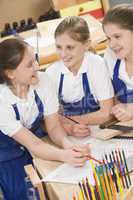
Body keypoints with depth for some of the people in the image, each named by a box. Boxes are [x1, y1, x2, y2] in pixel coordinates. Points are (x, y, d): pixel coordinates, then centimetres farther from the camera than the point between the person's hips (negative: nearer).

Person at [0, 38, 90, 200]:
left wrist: (66, 143, -36)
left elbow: (53, 126, -13)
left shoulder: (42, 80, -20)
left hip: (37, 140, 3)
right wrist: (64, 155, -49)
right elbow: (32, 144, -30)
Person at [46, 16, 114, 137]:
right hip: (67, 135, 2)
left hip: (98, 131, -1)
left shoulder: (97, 65, -13)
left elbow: (106, 113, -12)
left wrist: (66, 120, -10)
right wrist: (67, 126, -23)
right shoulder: (52, 72, -7)